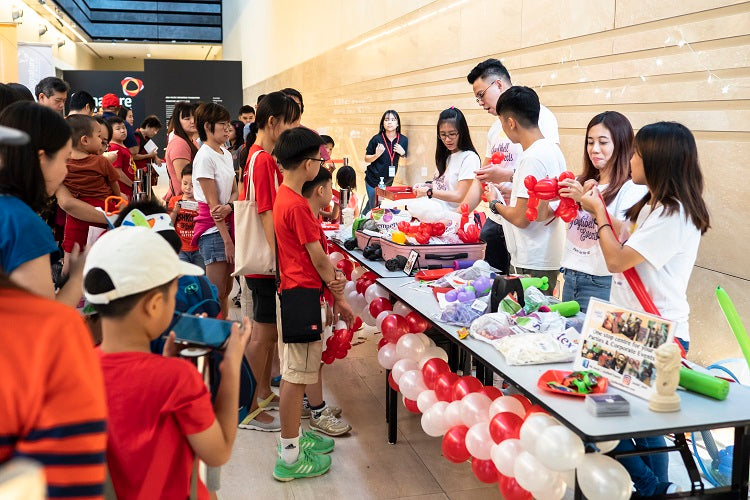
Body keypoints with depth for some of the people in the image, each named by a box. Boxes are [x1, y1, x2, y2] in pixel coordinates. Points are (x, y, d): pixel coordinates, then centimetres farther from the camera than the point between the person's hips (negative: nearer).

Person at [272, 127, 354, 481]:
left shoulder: (283, 197, 10)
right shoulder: (298, 205, -19)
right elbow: (318, 257, -15)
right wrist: (340, 298, -7)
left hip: (291, 291, 10)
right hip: (302, 293, -10)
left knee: (295, 370, 19)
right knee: (297, 374, -2)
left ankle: (294, 436, 32)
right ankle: (290, 457, 8)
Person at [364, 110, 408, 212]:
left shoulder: (403, 140, -4)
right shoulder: (377, 139, -12)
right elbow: (366, 159, -4)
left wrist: (402, 154, -14)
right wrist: (377, 155, -22)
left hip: (388, 181, 3)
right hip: (373, 180, -3)